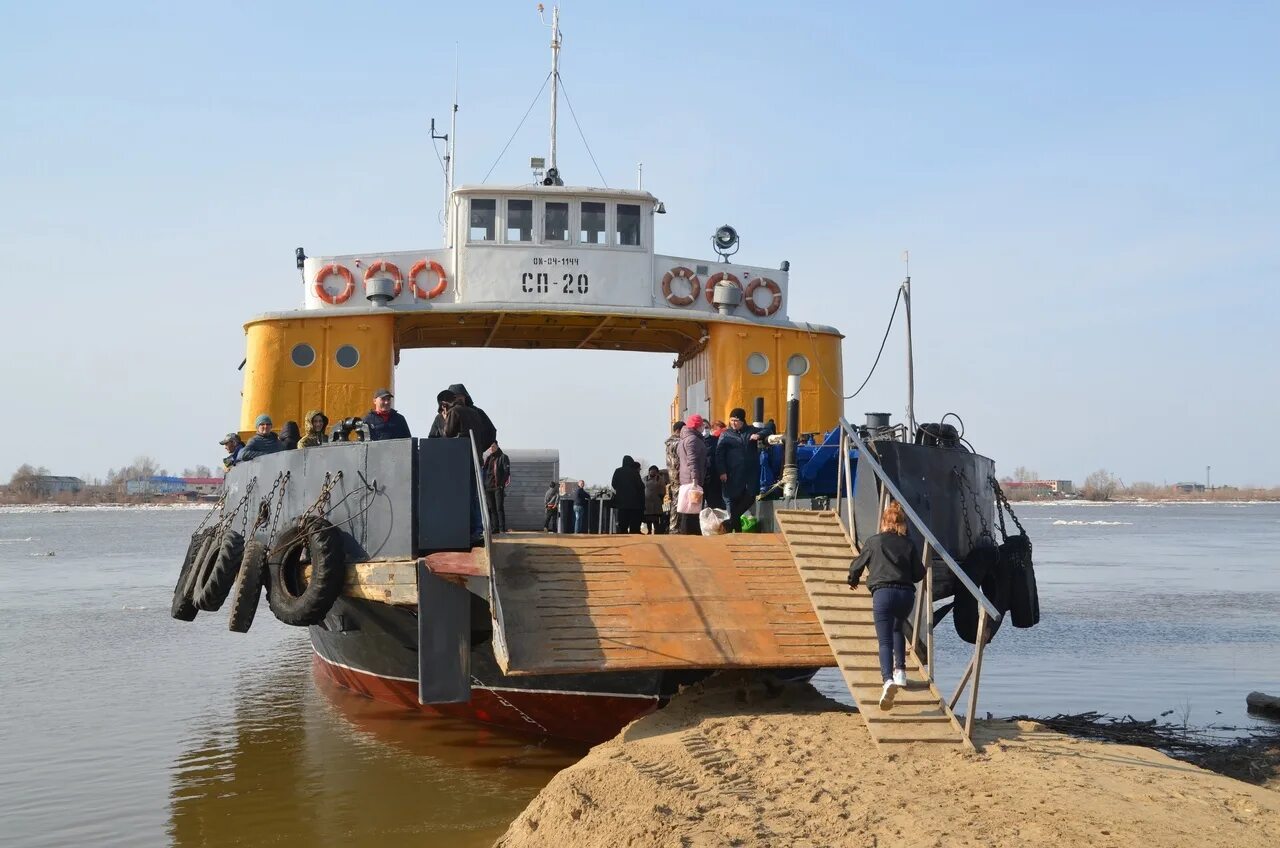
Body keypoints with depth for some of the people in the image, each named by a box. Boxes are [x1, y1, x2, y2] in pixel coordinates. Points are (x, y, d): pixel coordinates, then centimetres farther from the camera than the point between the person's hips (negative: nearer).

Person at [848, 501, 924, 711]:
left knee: (885, 641, -7)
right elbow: (919, 574, 11)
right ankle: (900, 671, 23)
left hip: (883, 593, -3)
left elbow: (857, 566, 13)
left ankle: (888, 680, -29)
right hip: (906, 593, 3)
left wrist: (853, 581, 34)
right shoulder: (909, 544, 10)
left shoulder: (874, 542, 6)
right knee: (897, 629, 31)